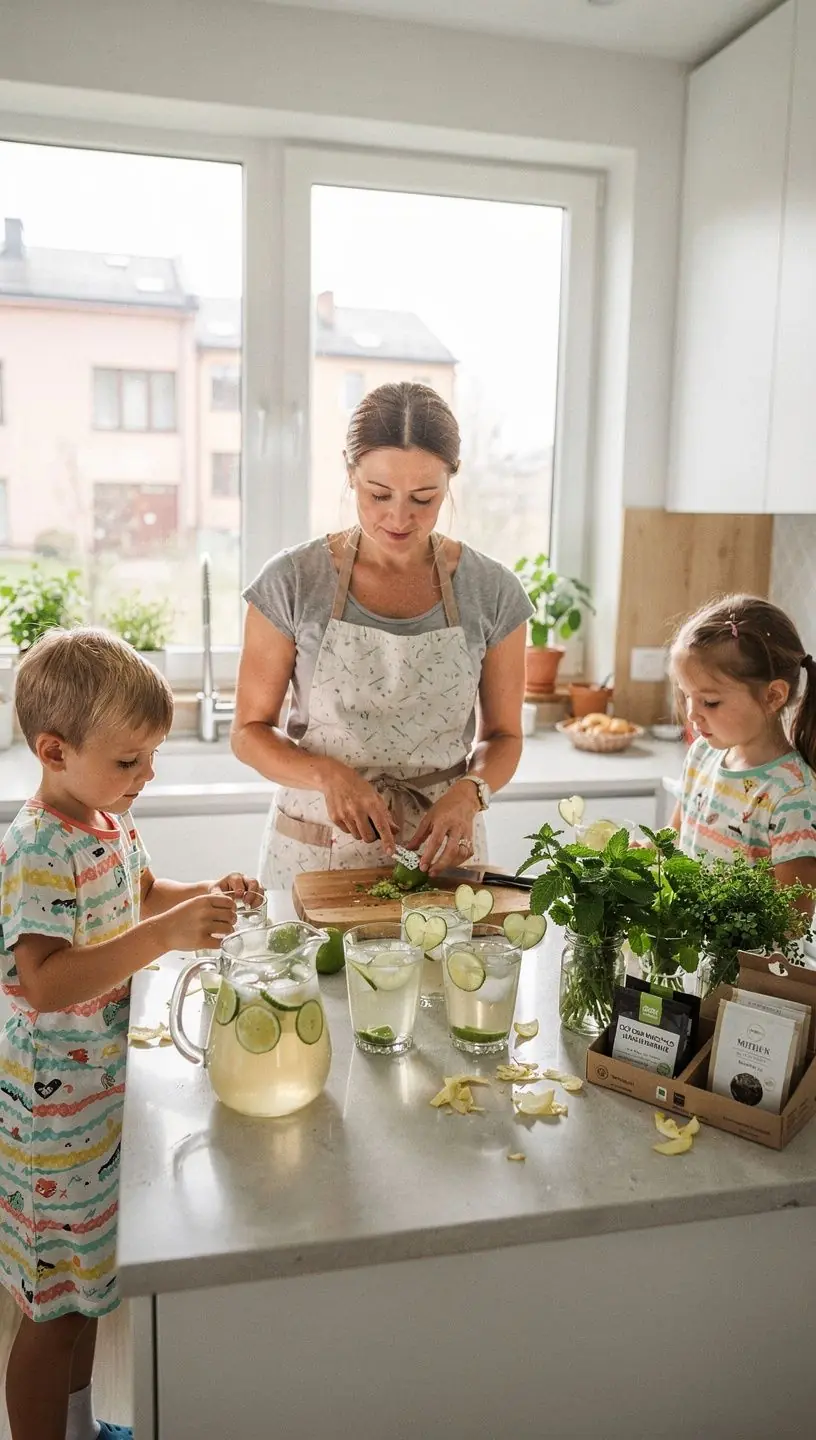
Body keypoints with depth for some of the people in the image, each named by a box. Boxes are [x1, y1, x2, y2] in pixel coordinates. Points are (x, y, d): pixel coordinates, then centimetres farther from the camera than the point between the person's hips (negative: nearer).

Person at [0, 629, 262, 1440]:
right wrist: (166, 933, -40)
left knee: (85, 1285, 26)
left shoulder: (110, 819, 1)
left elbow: (139, 895, 18)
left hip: (100, 1092, 9)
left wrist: (205, 897, -1)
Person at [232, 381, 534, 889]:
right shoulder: (293, 581, -9)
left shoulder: (492, 590, -6)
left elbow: (503, 734, 5)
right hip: (314, 851, -1)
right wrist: (328, 775, -21)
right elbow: (250, 731, -3)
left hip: (440, 849, 1)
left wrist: (468, 794, -15)